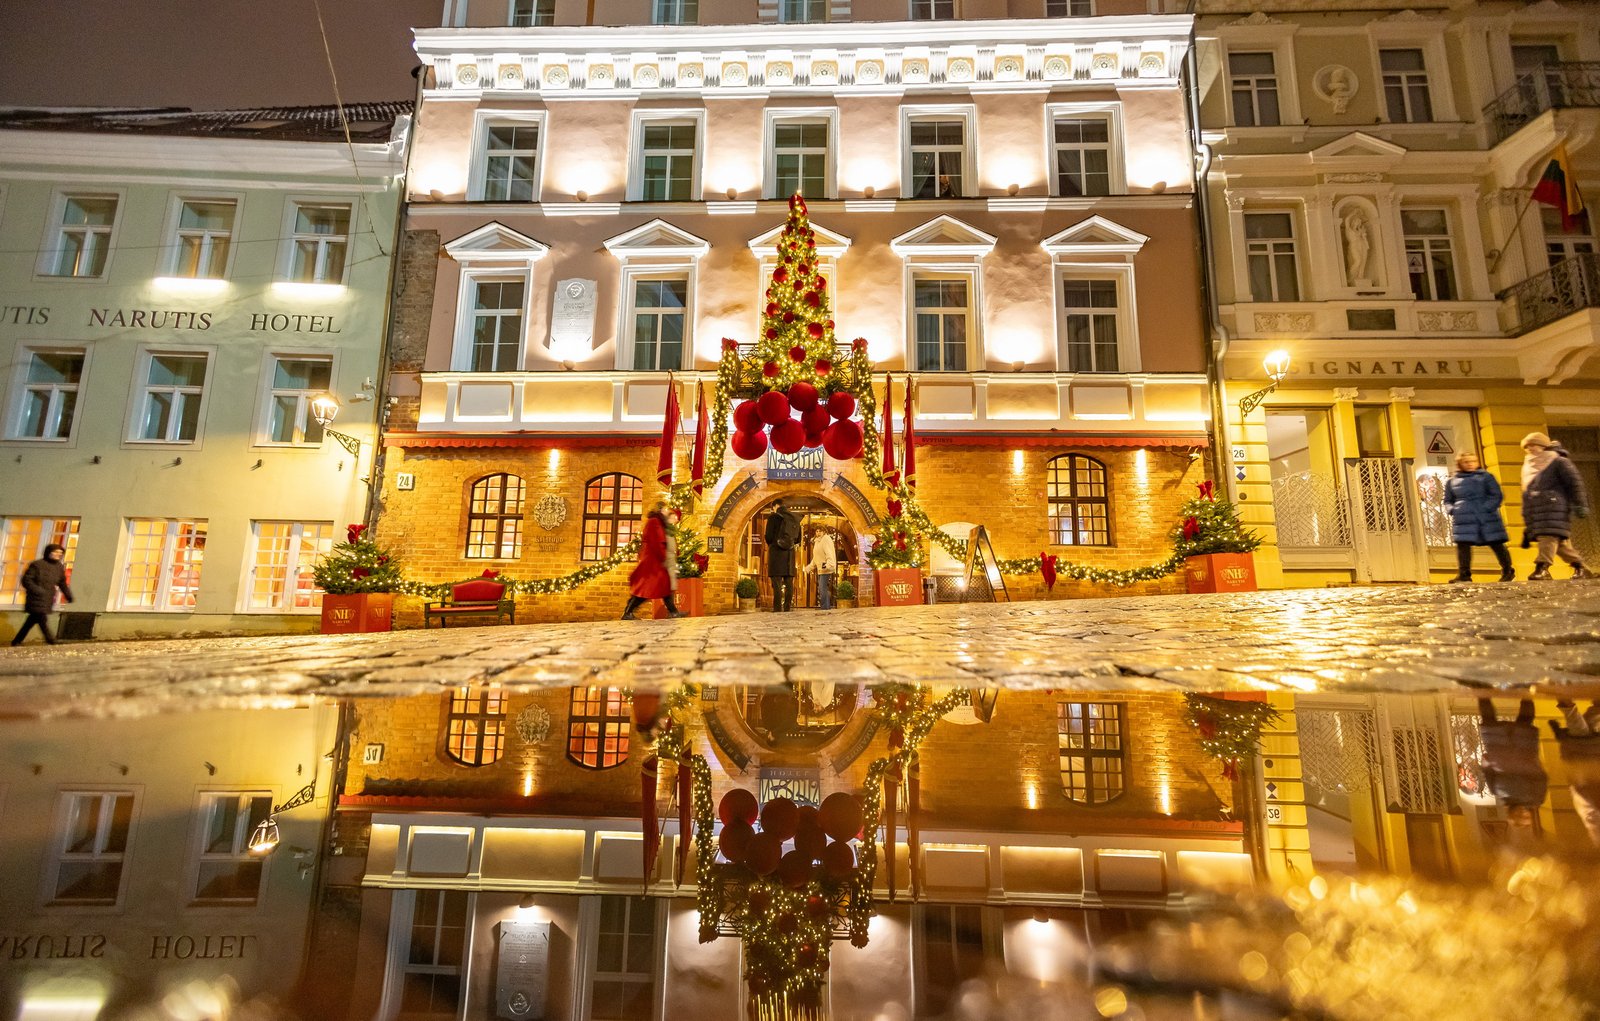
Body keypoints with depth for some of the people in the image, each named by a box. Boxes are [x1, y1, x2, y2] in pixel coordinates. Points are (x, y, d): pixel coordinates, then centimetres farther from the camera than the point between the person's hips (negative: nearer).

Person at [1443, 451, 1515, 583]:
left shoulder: (1485, 476, 7)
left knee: (1496, 544, 5)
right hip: (1464, 519, 2)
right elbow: (1448, 501, 20)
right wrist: (1452, 510, 0)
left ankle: (1508, 572, 19)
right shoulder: (1452, 481, 13)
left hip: (1487, 517, -1)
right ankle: (1464, 574, -1)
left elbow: (1496, 495, 1)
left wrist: (1487, 508, -14)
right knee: (1462, 545, -6)